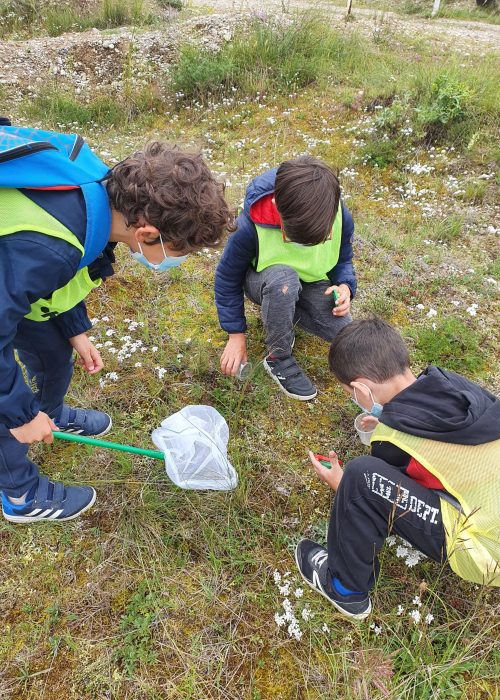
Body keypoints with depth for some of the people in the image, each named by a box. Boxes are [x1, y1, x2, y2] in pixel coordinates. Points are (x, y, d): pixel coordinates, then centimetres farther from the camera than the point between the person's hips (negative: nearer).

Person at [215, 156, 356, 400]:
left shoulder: (340, 217, -22)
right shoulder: (251, 226, -32)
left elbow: (343, 259, 0)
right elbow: (227, 278, -16)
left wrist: (345, 286, -24)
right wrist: (236, 334, -15)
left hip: (312, 282, 4)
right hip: (264, 282, -3)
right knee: (284, 279, -42)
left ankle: (288, 313, 7)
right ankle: (278, 359, -19)